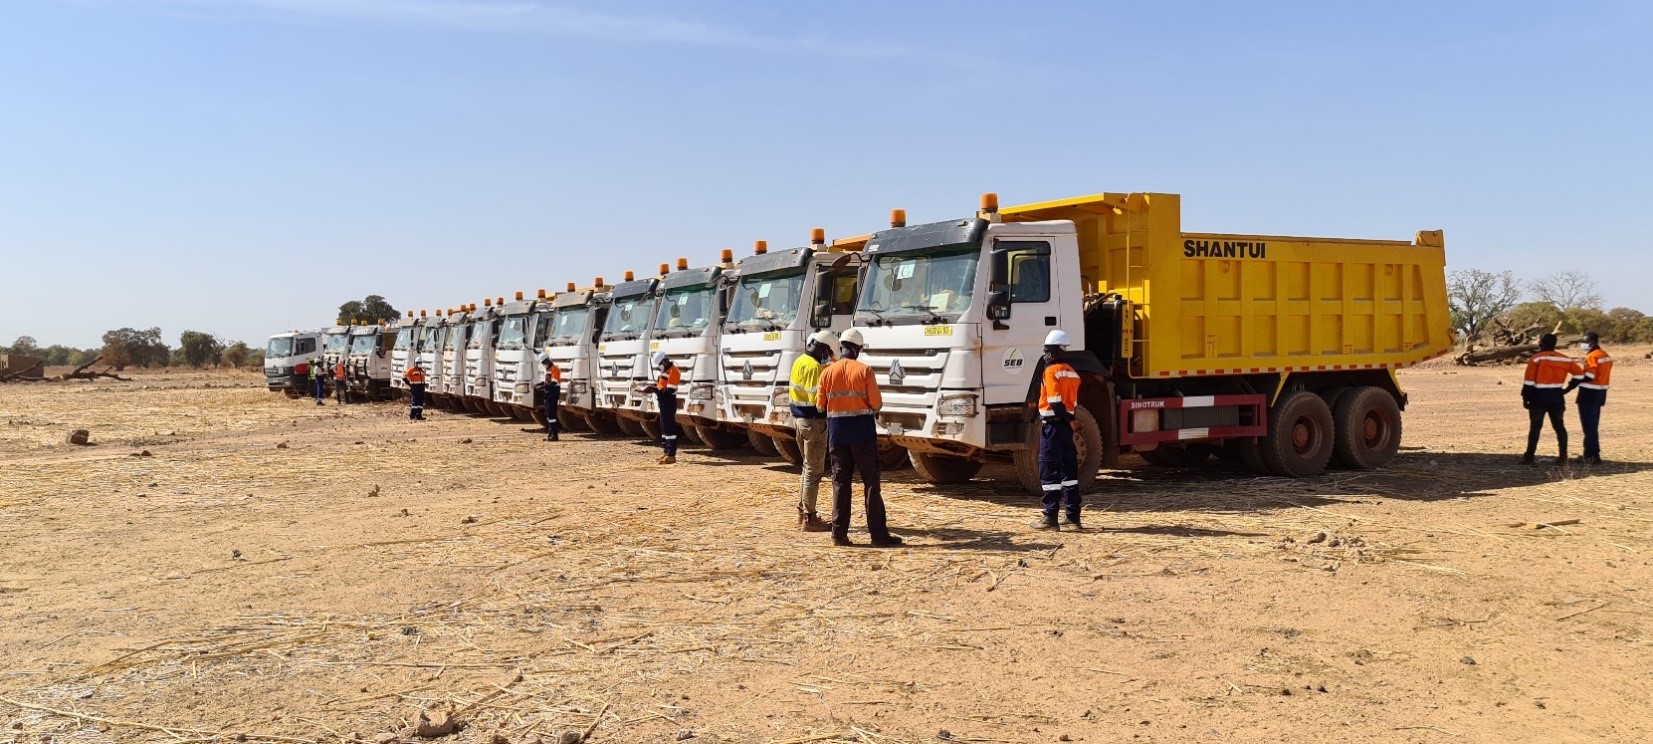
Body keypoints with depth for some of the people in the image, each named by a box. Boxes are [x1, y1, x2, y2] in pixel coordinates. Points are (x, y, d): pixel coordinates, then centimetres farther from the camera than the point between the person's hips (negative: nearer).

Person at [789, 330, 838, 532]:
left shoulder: (800, 361, 12)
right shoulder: (814, 367, -19)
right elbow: (817, 398, -24)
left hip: (799, 418, 10)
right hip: (813, 421, -10)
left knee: (809, 467, 20)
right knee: (814, 470, -3)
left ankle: (802, 512, 27)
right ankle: (808, 518, 0)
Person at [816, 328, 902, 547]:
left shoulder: (828, 372, 1)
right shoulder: (864, 370, -8)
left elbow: (820, 404, 4)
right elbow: (876, 403, -11)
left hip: (837, 432, 3)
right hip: (862, 431, -3)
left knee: (840, 482, 9)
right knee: (871, 482, 2)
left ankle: (839, 533, 8)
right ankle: (878, 534, 2)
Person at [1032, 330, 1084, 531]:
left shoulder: (1051, 371, -12)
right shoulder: (1071, 372, 13)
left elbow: (1055, 402, -20)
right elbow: (1074, 402, 13)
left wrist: (1070, 421, -11)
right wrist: (1071, 420, 13)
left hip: (1053, 424, -8)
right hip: (1067, 425, 8)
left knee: (1049, 471, -4)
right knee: (1069, 470, 11)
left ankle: (1050, 517, -3)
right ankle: (1072, 516, 14)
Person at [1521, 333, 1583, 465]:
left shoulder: (1536, 359, -8)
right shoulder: (1565, 359, 7)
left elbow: (1529, 381, -10)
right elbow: (1579, 373, 12)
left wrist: (1525, 397, -5)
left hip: (1539, 397, -4)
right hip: (1557, 397, 4)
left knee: (1535, 427, 1)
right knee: (1559, 426, 11)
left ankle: (1529, 456, 0)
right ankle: (1563, 456, 11)